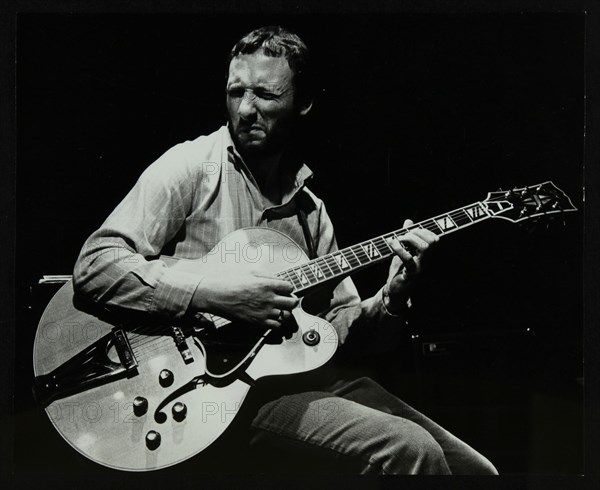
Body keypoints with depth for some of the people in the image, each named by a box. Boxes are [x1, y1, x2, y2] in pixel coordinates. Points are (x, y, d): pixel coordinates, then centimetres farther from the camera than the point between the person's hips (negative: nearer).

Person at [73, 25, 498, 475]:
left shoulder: (308, 207, 15)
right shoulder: (191, 169, -4)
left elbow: (335, 322, 16)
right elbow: (96, 265, -14)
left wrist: (389, 300, -5)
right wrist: (215, 294, -22)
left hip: (306, 375, 7)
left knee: (476, 469, 3)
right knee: (409, 451, -26)